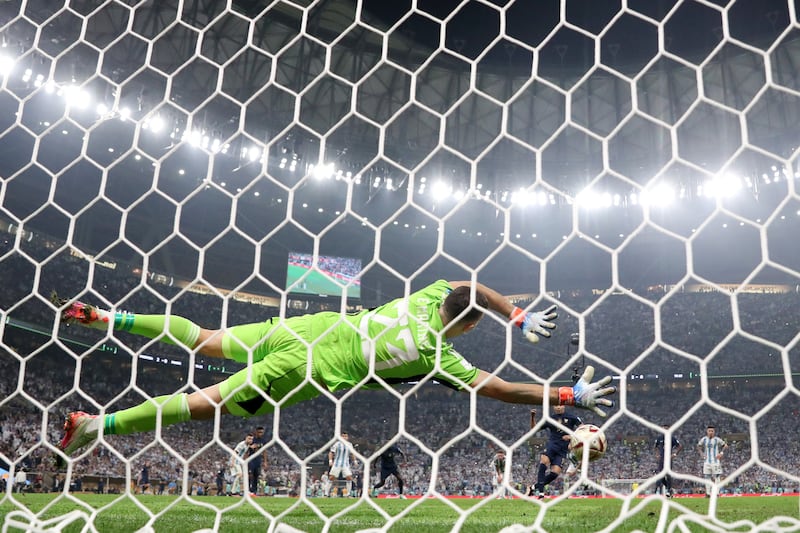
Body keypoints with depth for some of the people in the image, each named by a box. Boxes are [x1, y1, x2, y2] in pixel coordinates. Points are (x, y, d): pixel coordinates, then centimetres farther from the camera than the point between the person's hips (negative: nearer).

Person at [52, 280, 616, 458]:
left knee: (206, 341, 18)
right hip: (311, 368, -6)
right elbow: (500, 389, -13)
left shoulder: (430, 295, -3)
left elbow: (476, 284, 13)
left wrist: (519, 317, 12)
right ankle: (99, 424, 4)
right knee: (205, 404, 1)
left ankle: (101, 316, 22)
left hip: (310, 326, 6)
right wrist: (573, 396, -6)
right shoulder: (440, 356, -17)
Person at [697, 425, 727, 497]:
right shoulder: (704, 439, 4)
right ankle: (708, 493, 5)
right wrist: (702, 453, 10)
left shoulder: (717, 439, -4)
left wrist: (721, 453, -1)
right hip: (707, 461, 3)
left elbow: (725, 446, 7)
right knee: (707, 477, 1)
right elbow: (699, 446, 21)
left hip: (716, 461, -2)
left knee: (716, 477, -5)